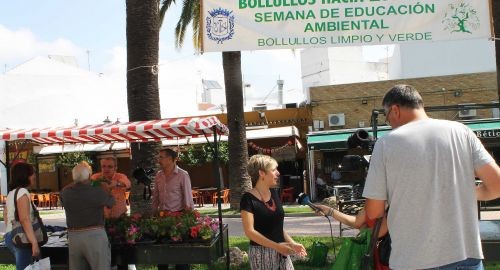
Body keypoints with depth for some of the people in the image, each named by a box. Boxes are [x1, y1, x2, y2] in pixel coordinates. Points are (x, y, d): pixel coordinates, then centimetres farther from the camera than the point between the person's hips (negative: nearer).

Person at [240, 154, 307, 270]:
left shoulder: (274, 194, 9)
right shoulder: (248, 199, -12)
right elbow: (249, 231, -19)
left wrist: (292, 243, 3)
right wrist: (276, 246, -23)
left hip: (280, 251, 6)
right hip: (261, 253, -6)